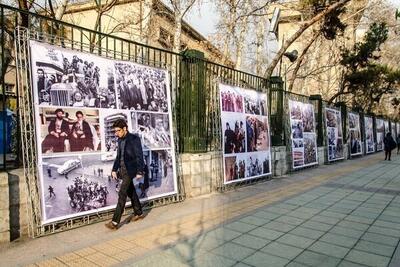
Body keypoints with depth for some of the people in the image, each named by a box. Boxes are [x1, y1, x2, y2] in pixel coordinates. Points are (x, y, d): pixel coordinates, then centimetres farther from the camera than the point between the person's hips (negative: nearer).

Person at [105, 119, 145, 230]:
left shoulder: (134, 139, -12)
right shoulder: (120, 140, 11)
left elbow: (139, 156, -13)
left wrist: (139, 172, -16)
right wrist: (114, 169, 15)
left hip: (130, 170, -8)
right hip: (123, 170, 8)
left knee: (122, 194, -10)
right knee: (131, 192, 15)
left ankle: (115, 222, -7)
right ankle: (139, 213, 29)